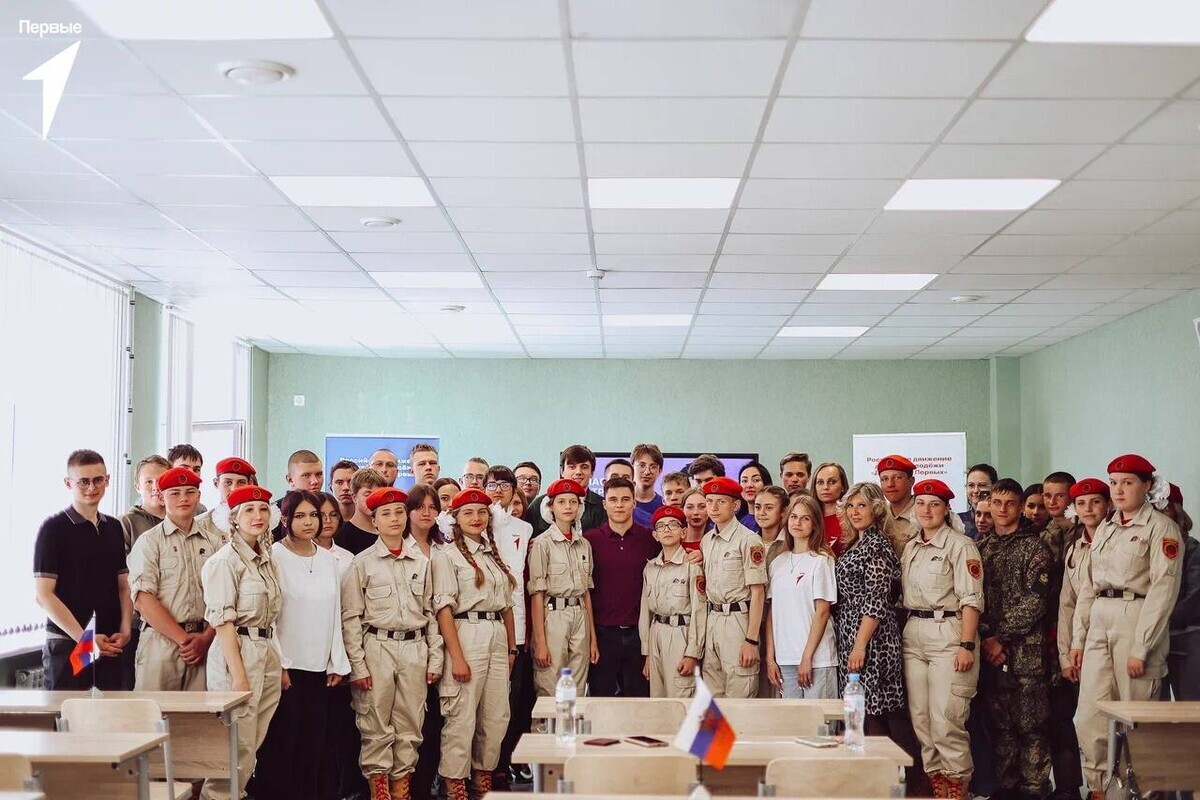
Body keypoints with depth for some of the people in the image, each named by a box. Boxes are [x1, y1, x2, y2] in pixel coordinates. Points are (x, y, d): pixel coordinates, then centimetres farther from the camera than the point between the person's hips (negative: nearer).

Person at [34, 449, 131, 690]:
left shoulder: (114, 528, 13)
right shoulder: (54, 528, -4)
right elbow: (43, 594, -8)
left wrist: (125, 630, -1)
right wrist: (84, 639, -13)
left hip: (110, 645, 5)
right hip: (67, 644, -5)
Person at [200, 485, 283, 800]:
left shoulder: (268, 561, 14)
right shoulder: (225, 561, -9)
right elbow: (222, 621, -14)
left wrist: (278, 664, 10)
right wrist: (239, 674, -19)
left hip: (267, 655, 7)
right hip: (237, 653, -7)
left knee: (252, 743, 11)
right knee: (237, 745, -4)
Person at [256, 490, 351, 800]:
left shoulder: (328, 559, 10)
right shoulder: (273, 557, -5)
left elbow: (335, 613, 12)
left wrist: (337, 663, 8)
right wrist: (278, 664, -12)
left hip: (318, 667, 5)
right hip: (285, 666, -5)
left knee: (314, 741, 5)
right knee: (281, 740, -2)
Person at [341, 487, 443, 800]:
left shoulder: (421, 562, 9)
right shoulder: (362, 563, -1)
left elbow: (429, 612, 12)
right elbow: (351, 617, -3)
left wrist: (434, 658, 7)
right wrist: (357, 665, -8)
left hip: (414, 648, 3)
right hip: (377, 647, -3)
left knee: (410, 724, 6)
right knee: (376, 725, 0)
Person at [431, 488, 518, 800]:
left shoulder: (494, 554, 16)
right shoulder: (447, 555, -4)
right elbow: (444, 608, -10)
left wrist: (511, 647, 16)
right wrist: (456, 656, -16)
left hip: (497, 638, 7)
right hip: (467, 636, -6)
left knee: (497, 716, 8)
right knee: (462, 717, -4)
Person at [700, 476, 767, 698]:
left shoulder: (748, 540, -9)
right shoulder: (706, 541, 12)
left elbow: (758, 592, -11)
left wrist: (751, 640, -15)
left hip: (738, 620, -7)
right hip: (712, 620, 7)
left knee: (739, 698, -5)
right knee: (712, 698, 9)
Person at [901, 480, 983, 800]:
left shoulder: (960, 545, -5)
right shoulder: (910, 547, 15)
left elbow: (971, 599, -11)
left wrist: (966, 645, -17)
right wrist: (907, 632, 9)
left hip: (948, 634, -7)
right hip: (913, 635, 7)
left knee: (946, 720, -9)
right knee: (920, 717, 6)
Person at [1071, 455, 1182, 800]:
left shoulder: (1160, 527, -5)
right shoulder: (1105, 528, 16)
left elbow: (1163, 589, -12)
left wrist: (1141, 648, -16)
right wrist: (1077, 638, 11)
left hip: (1136, 621, -6)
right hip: (1099, 623, 6)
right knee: (1090, 717, 2)